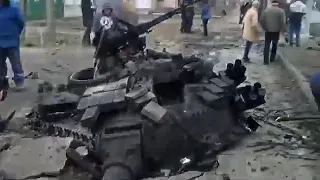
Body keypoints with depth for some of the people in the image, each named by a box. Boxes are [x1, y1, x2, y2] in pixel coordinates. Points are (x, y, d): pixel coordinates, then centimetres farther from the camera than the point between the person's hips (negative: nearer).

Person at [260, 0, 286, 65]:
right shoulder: (281, 11, -5)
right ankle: (272, 58, 27)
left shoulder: (266, 10, 2)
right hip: (276, 32, -1)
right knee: (274, 45, 19)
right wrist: (281, 30, 0)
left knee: (267, 46, 7)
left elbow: (261, 20, -3)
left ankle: (266, 61, 5)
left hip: (268, 31, 1)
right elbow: (283, 22, -13)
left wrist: (265, 28, 7)